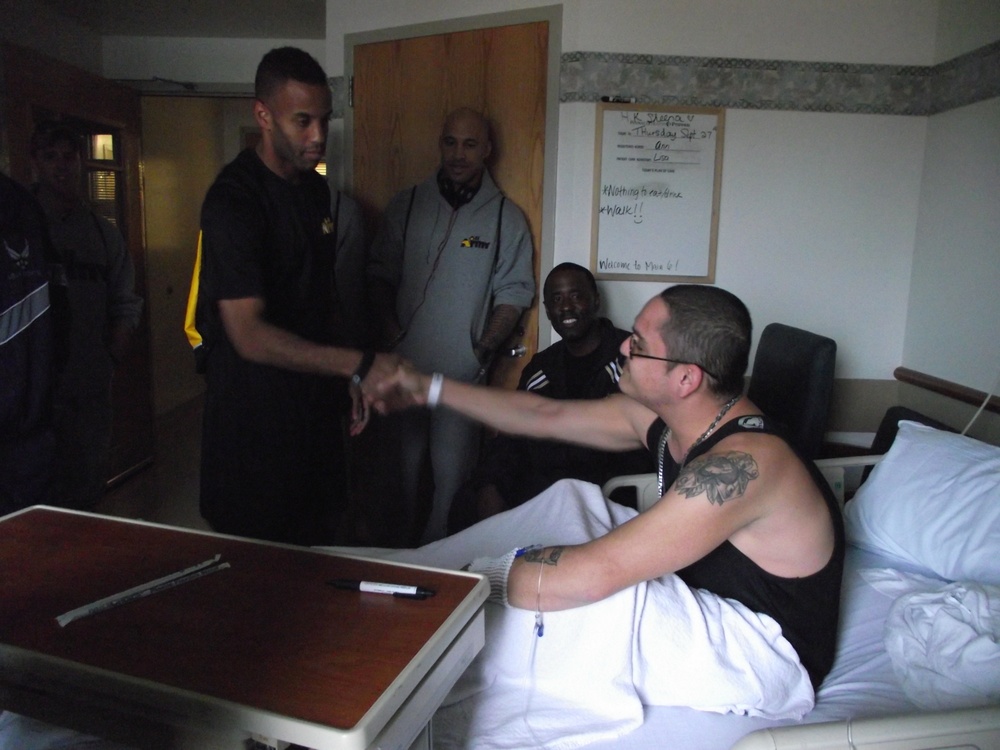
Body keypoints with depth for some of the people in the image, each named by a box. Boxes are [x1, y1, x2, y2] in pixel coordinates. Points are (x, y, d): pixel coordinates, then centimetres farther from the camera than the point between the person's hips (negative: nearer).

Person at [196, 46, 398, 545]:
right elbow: (249, 335, -25)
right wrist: (360, 365, -28)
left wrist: (350, 380, 10)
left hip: (316, 402, 8)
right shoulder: (234, 200, -19)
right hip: (255, 415, -7)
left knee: (319, 542, 18)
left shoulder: (316, 189, 8)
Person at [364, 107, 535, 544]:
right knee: (402, 462, 15)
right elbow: (380, 274, 8)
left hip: (463, 369, -2)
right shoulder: (406, 206, 6)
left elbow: (514, 292, 2)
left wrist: (484, 349, -8)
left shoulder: (506, 218, 2)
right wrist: (390, 331, -5)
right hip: (404, 363, 2)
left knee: (451, 473, 4)